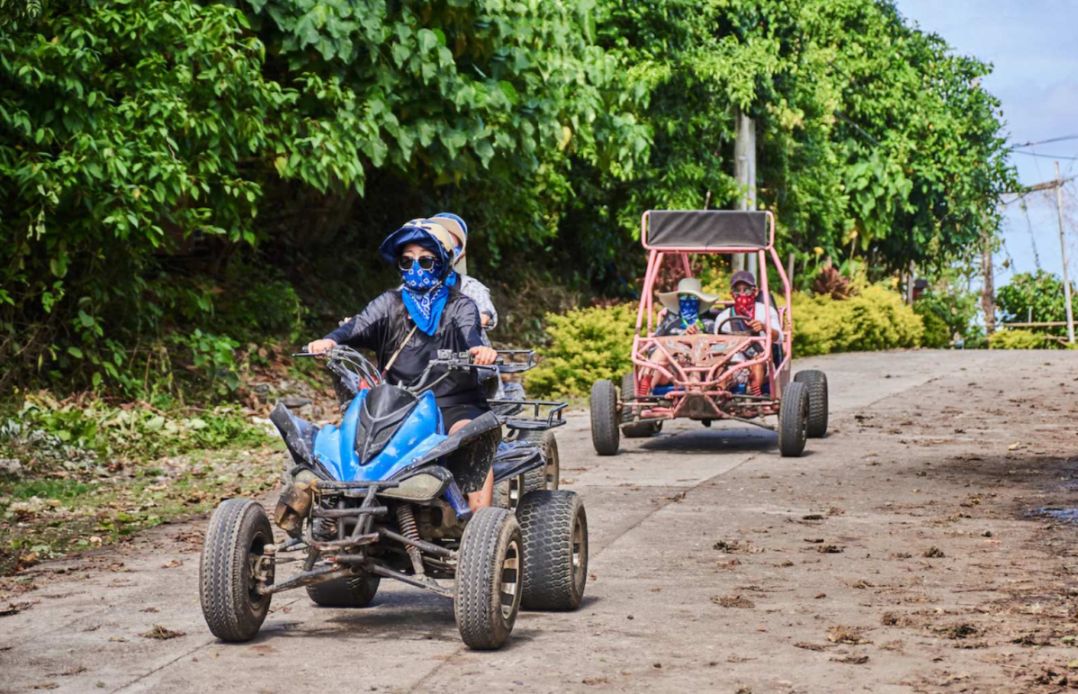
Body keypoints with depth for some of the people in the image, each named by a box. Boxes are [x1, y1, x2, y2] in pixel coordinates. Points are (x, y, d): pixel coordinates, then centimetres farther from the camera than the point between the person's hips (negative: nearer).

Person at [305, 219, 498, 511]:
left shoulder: (460, 306, 8)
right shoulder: (390, 303, 15)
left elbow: (469, 332, -14)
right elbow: (360, 325, -4)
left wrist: (479, 349, -41)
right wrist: (331, 340, -27)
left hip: (453, 404, -3)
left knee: (472, 436, -34)